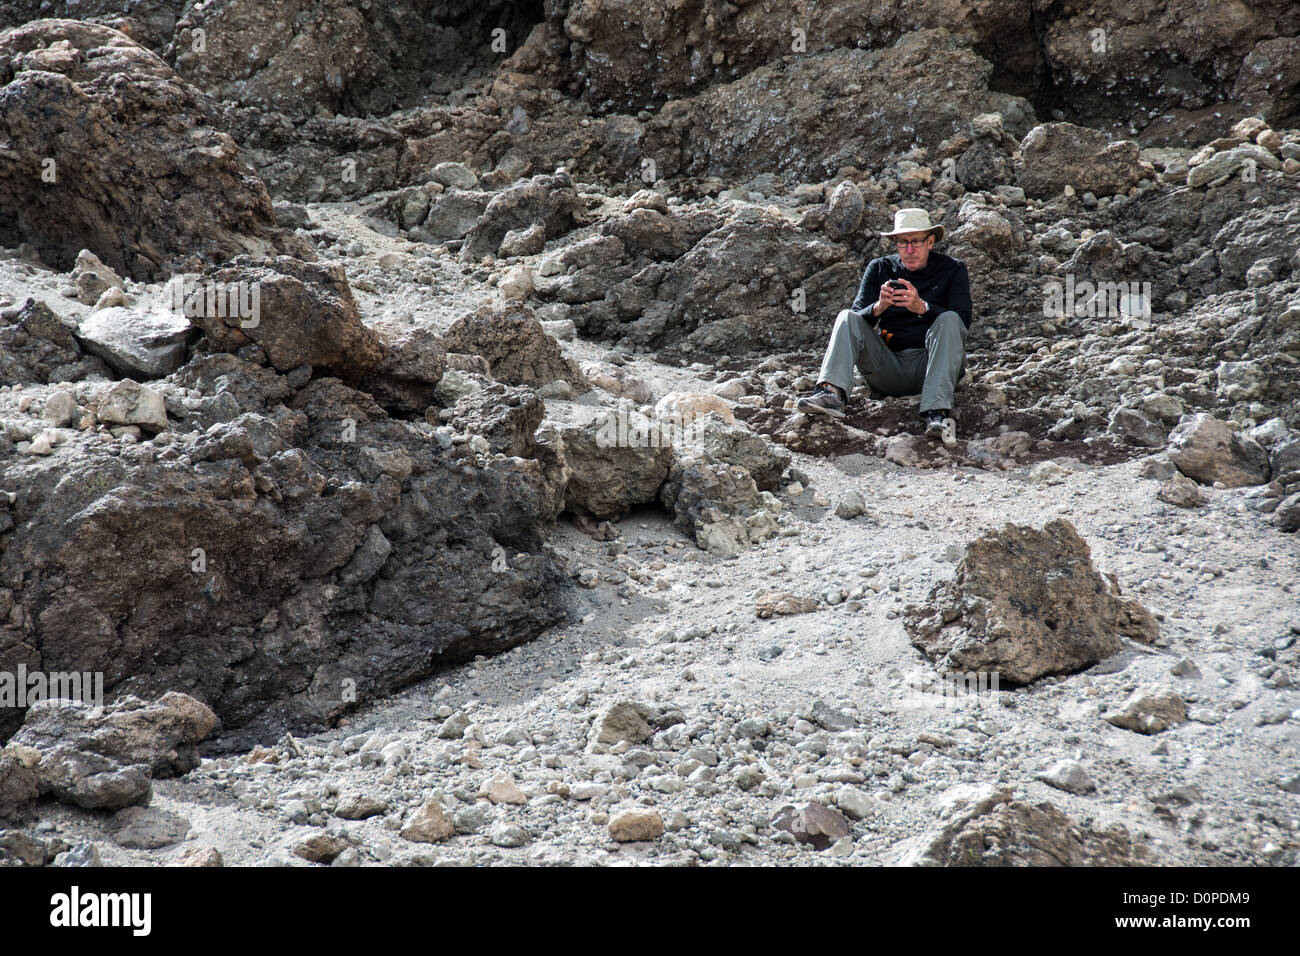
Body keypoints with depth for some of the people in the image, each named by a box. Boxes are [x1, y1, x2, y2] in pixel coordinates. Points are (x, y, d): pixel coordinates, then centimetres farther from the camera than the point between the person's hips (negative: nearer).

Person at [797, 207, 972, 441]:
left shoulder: (952, 270, 5)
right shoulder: (879, 269, 12)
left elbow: (963, 320, -9)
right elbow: (858, 316, 3)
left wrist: (922, 307, -27)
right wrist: (878, 308, -21)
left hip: (928, 366, -2)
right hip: (887, 366, 2)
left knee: (949, 320, -28)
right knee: (847, 317, -14)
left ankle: (936, 412, -44)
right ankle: (832, 393, -39)